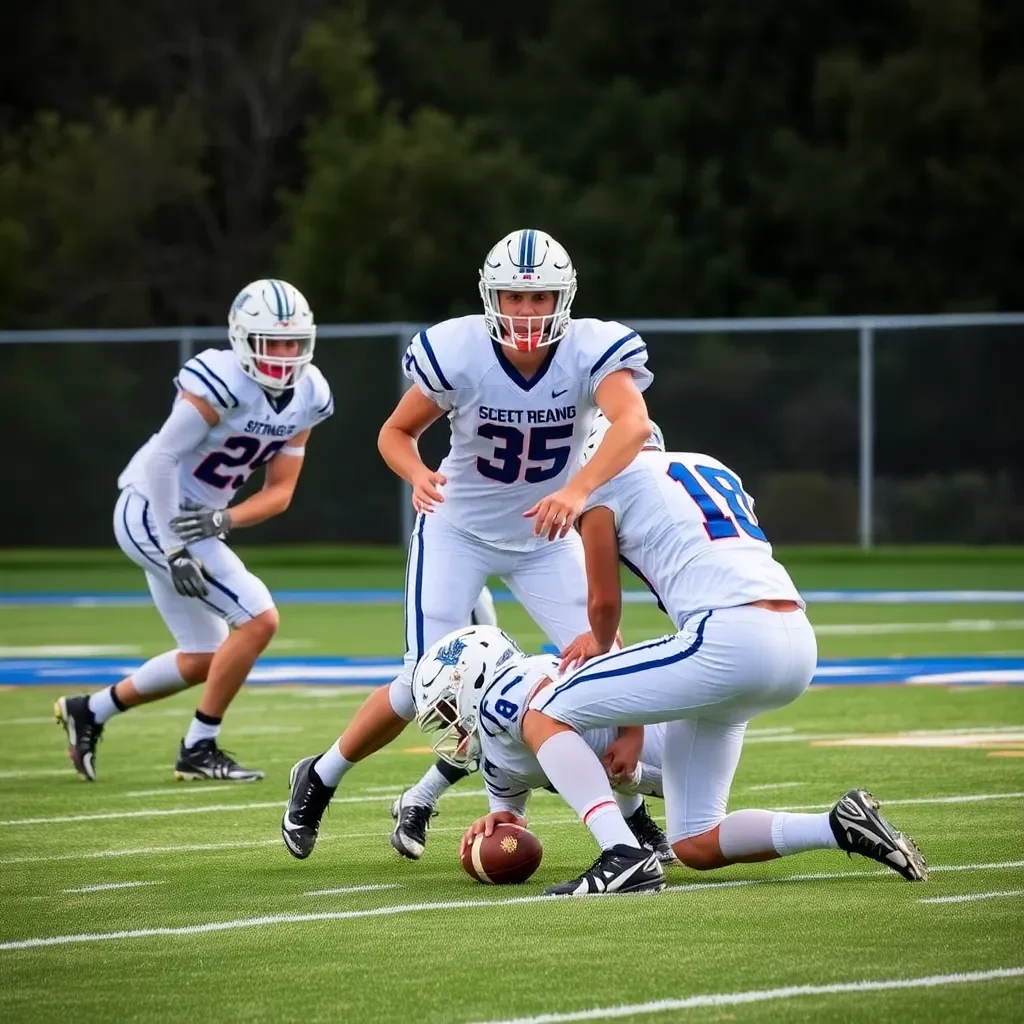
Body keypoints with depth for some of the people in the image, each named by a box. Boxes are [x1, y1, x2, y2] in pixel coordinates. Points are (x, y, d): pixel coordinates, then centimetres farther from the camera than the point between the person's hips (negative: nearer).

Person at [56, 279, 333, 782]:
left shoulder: (306, 397, 1)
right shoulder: (223, 383, -24)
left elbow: (279, 492, 2)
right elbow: (161, 458, -25)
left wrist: (223, 519, -17)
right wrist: (174, 548, -25)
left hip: (193, 519, 9)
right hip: (153, 514, -9)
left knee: (202, 660, 16)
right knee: (258, 619, -15)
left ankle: (88, 712, 31)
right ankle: (198, 749, -3)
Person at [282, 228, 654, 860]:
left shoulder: (592, 351, -24)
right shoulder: (458, 352, -24)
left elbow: (634, 423, -44)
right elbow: (396, 433, -10)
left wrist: (578, 489, -61)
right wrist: (417, 474, -34)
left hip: (545, 538, 2)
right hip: (459, 530, -2)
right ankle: (320, 780, 17)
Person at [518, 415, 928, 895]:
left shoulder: (606, 484, 10)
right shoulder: (713, 469, 30)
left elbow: (605, 602, 15)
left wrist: (601, 646, 38)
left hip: (731, 640, -7)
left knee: (545, 716, 5)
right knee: (695, 846, 17)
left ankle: (624, 856, -13)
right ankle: (841, 827, 3)